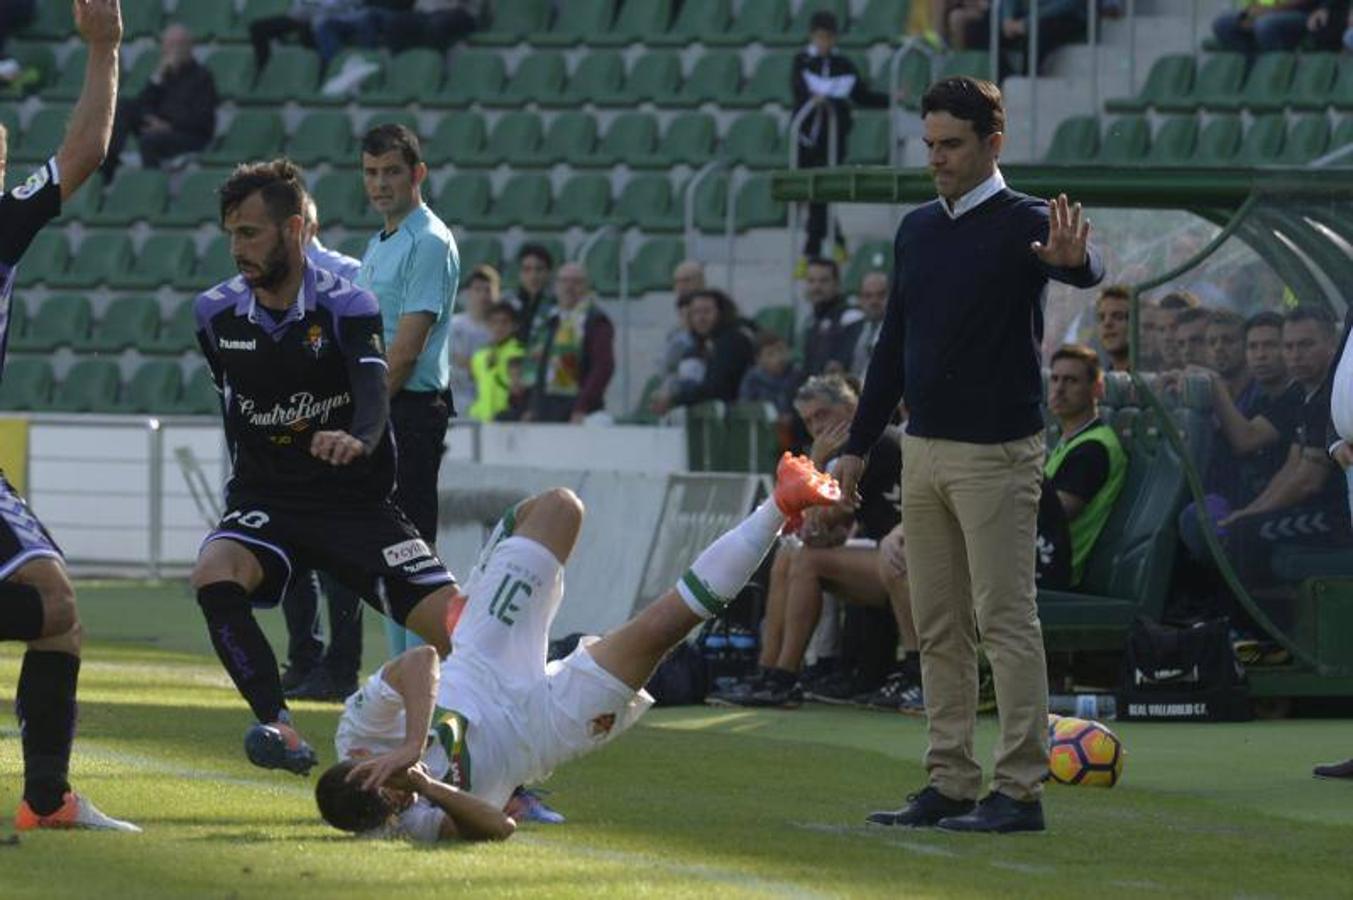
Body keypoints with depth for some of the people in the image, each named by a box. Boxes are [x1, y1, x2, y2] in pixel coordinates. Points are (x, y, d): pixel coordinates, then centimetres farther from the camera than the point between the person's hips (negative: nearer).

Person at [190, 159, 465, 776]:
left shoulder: (347, 306, -11)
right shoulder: (215, 313, 1)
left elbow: (374, 392, -30)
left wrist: (357, 437, -51)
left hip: (355, 498, -2)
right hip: (264, 502, 2)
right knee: (214, 574, -33)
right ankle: (278, 728, -33)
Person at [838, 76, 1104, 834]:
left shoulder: (1024, 224, -9)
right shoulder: (919, 230, 13)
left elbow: (1086, 271, -31)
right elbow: (895, 344, 19)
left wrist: (1073, 259, -56)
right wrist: (859, 444, 17)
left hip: (998, 453, -7)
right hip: (925, 451, 7)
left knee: (1006, 621, -8)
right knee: (939, 628, 9)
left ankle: (1021, 791, -7)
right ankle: (950, 785, 14)